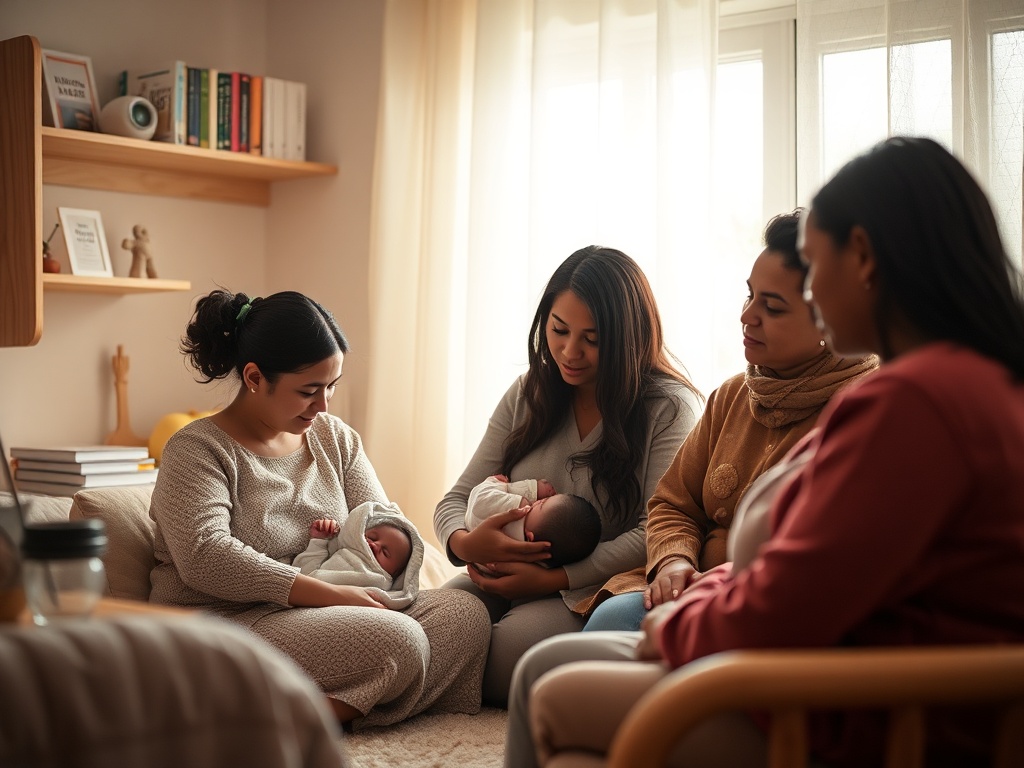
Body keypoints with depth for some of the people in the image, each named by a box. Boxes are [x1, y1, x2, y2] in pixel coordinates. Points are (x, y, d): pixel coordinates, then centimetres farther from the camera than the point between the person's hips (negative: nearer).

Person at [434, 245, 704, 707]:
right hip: (503, 581, 4)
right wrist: (464, 543, -14)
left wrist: (551, 580, -19)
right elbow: (456, 499, 11)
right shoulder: (528, 394, 12)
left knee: (511, 648, -32)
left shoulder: (668, 407, -5)